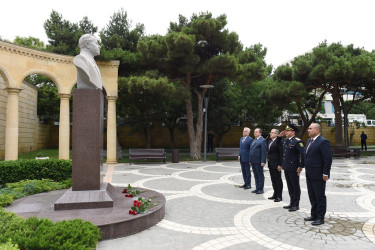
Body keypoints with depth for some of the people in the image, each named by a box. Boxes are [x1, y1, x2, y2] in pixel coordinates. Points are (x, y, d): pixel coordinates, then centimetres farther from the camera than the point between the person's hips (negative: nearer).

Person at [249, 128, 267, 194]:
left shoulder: (262, 140, -9)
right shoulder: (254, 140, 17)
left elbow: (264, 152, -14)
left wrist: (263, 161, -19)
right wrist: (250, 160, 15)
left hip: (258, 161, -8)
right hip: (253, 161, 8)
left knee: (260, 175, 2)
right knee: (256, 176, 14)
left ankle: (261, 189, 10)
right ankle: (257, 188, 22)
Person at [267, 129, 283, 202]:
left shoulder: (278, 141, -12)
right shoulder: (269, 142, 14)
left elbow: (281, 154, -15)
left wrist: (280, 164, -18)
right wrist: (268, 163, 15)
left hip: (276, 164, -8)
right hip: (271, 164, 8)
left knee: (278, 180, 1)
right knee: (273, 180, 14)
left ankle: (279, 196, 9)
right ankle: (275, 194, 23)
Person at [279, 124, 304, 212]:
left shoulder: (297, 141, -14)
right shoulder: (285, 140, 10)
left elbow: (303, 154, -18)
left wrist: (301, 166, -18)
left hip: (293, 168, -7)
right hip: (286, 168, 7)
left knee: (295, 187, 5)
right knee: (290, 186, 16)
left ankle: (296, 205, 15)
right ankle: (292, 203, 27)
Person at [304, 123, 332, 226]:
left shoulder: (323, 142, -15)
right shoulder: (309, 141, 13)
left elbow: (328, 158, -19)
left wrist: (325, 173, -19)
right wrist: (306, 169, 15)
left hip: (318, 175, -9)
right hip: (309, 175, 9)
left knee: (320, 197, 4)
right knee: (312, 196, 17)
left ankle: (320, 218, 15)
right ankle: (314, 215, 30)